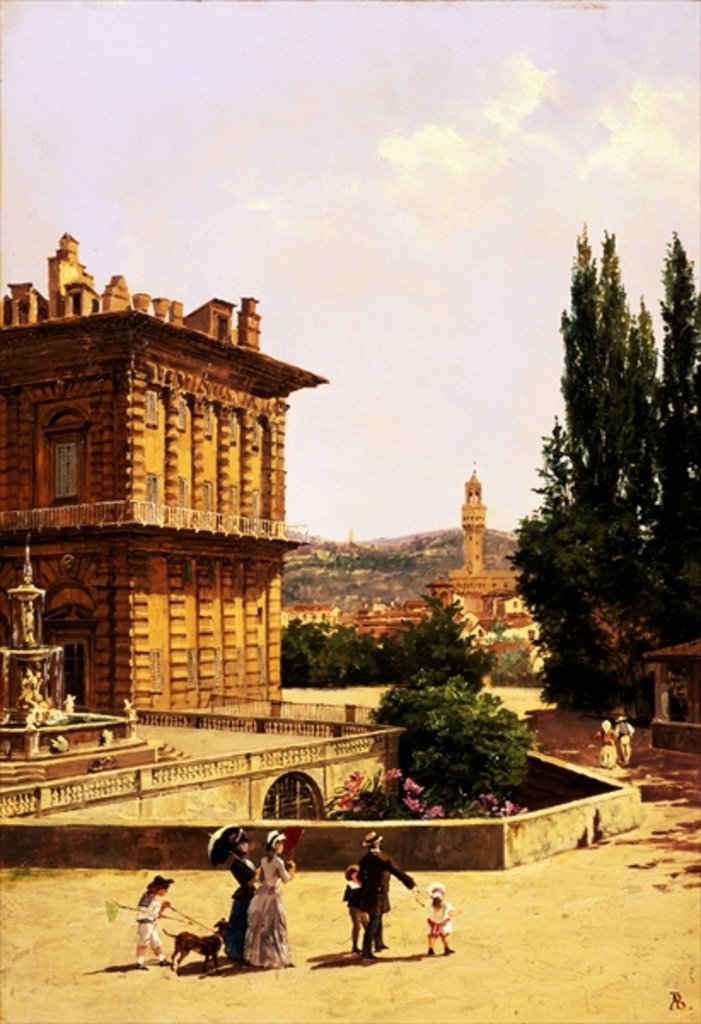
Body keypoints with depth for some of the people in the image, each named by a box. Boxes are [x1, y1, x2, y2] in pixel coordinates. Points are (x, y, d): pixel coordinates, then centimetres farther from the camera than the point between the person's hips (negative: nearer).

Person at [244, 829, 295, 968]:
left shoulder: (264, 861, 6)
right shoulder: (278, 861, -14)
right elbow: (286, 879, -11)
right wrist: (290, 870, 5)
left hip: (262, 893, 7)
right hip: (273, 894, -7)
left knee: (259, 926, 13)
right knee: (276, 926, 0)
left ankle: (256, 956, 19)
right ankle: (279, 957, 1)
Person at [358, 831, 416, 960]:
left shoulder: (364, 860, 2)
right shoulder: (384, 859, -17)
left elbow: (360, 877, 14)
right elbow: (399, 873, -15)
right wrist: (412, 884, -7)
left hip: (367, 894, 7)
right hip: (378, 895, -7)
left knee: (377, 919, 23)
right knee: (374, 922, -4)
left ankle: (379, 943, 39)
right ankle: (366, 951, -8)